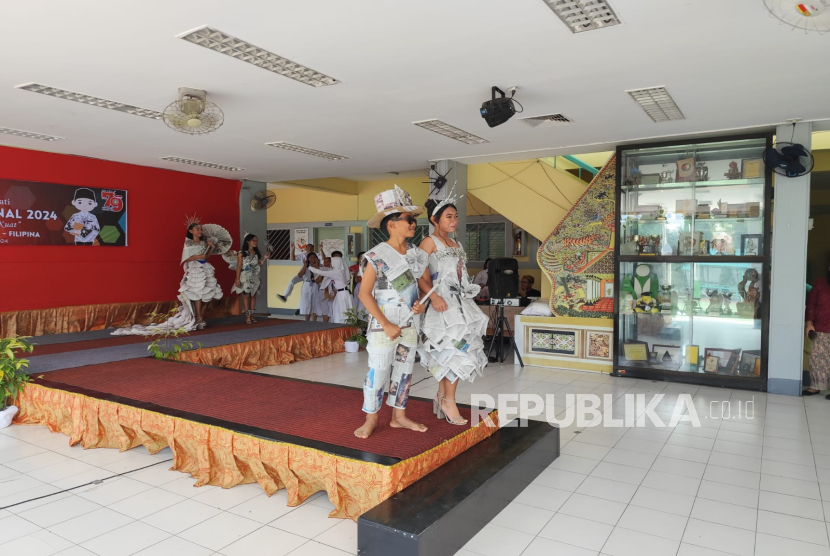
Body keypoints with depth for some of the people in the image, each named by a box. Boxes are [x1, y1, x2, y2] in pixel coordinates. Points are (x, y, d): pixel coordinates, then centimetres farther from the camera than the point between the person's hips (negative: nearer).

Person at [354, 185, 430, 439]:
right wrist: (386, 325, -18)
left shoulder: (417, 254, 4)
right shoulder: (377, 256, -14)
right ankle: (371, 418, 18)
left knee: (404, 371, 14)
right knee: (377, 371, 0)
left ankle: (399, 416, 29)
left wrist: (422, 302, -7)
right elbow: (364, 293, -15)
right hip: (384, 325, -6)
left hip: (410, 324, 6)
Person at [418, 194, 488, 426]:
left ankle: (442, 397, 21)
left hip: (459, 303, 8)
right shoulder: (429, 242, -8)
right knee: (457, 351, -10)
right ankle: (449, 401, 2)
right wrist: (434, 297, -27)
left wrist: (467, 296, 16)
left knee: (449, 355, 10)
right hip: (442, 304, -8)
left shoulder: (455, 245, 16)